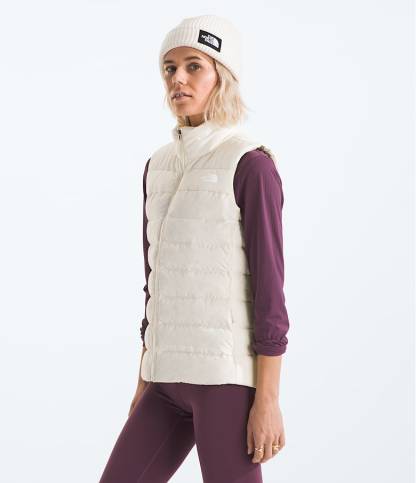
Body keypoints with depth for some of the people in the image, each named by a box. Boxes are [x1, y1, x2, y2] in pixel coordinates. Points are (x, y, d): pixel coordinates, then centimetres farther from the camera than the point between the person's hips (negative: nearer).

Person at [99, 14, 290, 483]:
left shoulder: (252, 165, -9)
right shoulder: (159, 167, 14)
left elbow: (269, 287, -11)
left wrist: (268, 398, -14)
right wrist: (145, 383, 19)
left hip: (228, 373, -7)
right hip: (173, 376, 8)